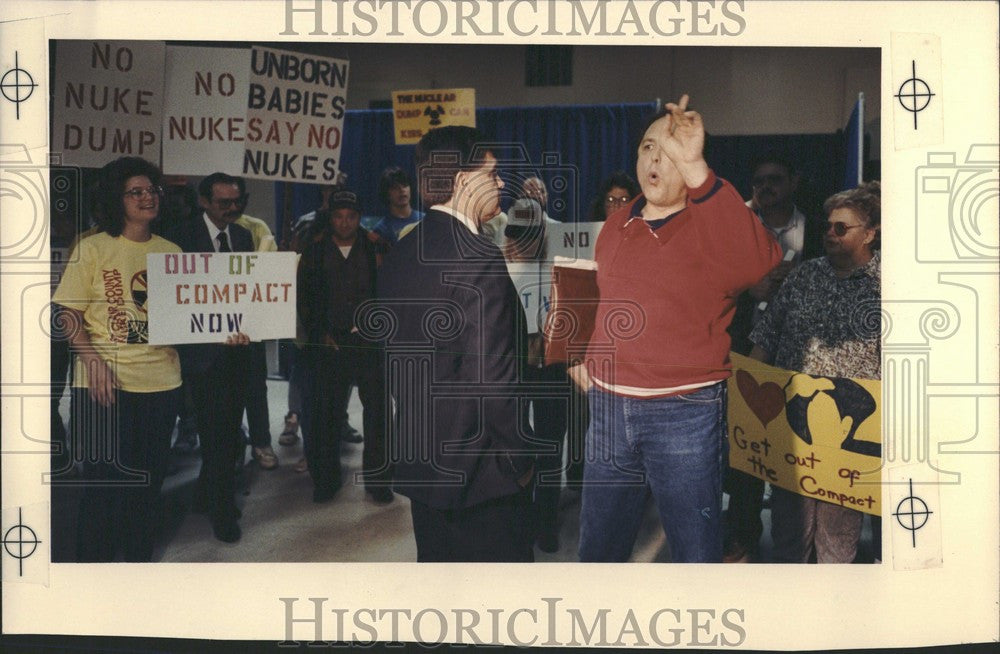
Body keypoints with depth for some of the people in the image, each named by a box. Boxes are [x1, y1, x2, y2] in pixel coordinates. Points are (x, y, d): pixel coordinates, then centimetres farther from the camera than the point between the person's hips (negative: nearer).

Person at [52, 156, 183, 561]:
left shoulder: (171, 252, 9)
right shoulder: (93, 248, -1)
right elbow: (68, 313, -3)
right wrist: (93, 360, -17)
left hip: (161, 382, 4)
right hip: (106, 385, -3)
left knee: (149, 481, 12)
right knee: (104, 481, 2)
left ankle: (139, 559, 28)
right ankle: (92, 561, 19)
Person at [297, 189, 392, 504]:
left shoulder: (375, 251, 5)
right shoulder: (314, 253, 8)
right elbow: (303, 298, 7)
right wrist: (319, 333, -1)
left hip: (370, 340, -1)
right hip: (330, 344, 1)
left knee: (378, 407, 0)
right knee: (323, 410, 3)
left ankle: (377, 477, 12)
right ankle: (326, 477, 17)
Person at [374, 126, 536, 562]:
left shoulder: (399, 256, 6)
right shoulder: (478, 259, -20)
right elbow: (492, 375, -23)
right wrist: (520, 458, -12)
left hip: (418, 461, 8)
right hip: (480, 468, -8)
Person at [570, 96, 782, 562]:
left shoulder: (709, 225, -11)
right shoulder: (617, 225, 9)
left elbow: (760, 263, -34)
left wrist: (696, 172, -40)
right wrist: (586, 356, 11)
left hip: (684, 414, -6)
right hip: (608, 407, 6)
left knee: (696, 554, 3)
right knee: (598, 547, 18)